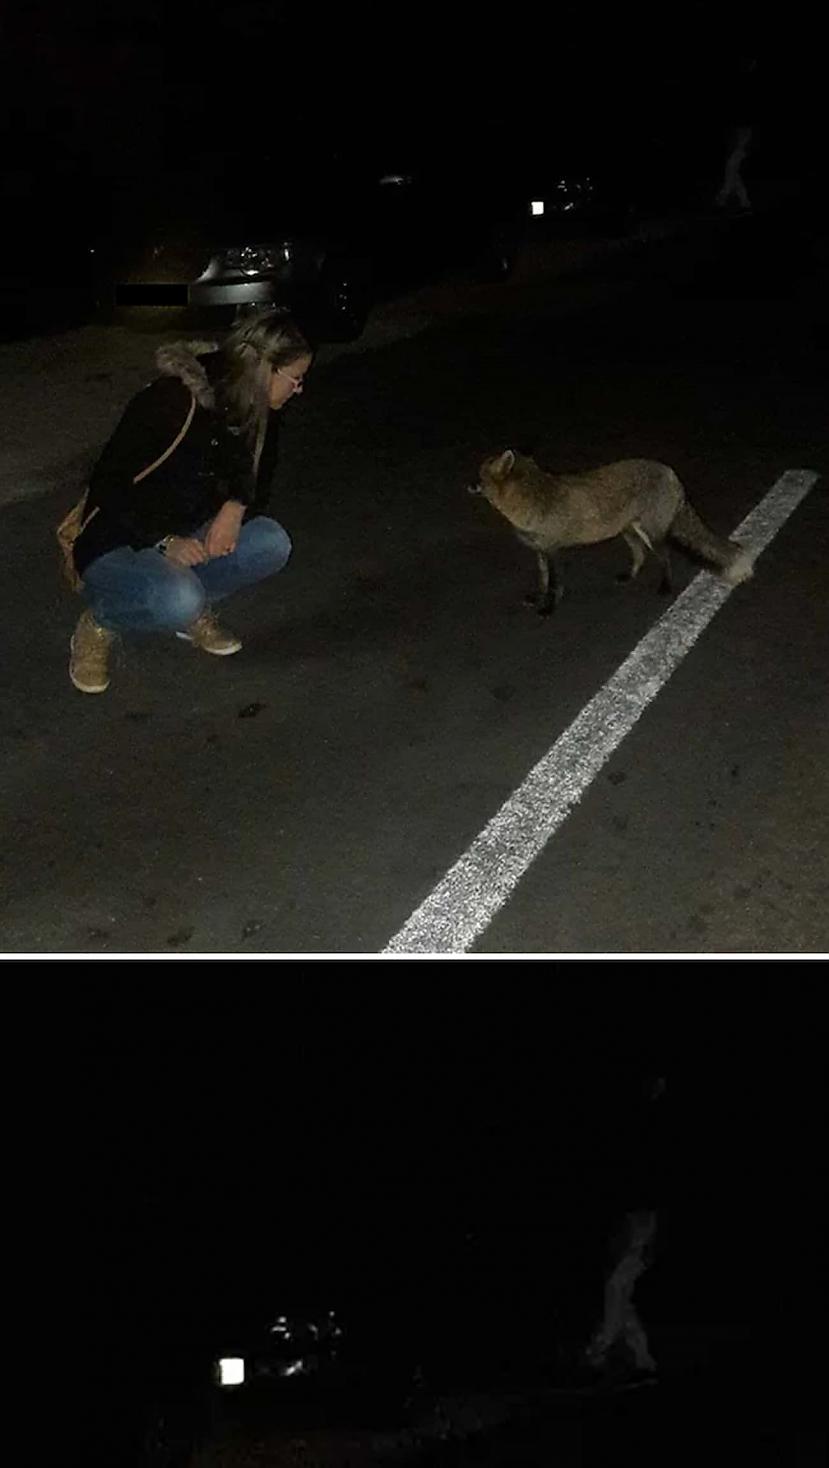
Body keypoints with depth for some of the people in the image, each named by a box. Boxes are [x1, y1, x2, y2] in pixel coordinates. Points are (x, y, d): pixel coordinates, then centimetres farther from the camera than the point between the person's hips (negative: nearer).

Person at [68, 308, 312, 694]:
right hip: (116, 548, -6)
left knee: (271, 543, -20)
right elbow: (107, 486, -21)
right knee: (178, 600, -37)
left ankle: (193, 611, 3)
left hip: (185, 539, 6)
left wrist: (235, 507, -16)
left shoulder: (258, 415, -3)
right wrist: (165, 542, -30)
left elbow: (257, 486, 8)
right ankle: (98, 625, -5)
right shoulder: (172, 401, -24)